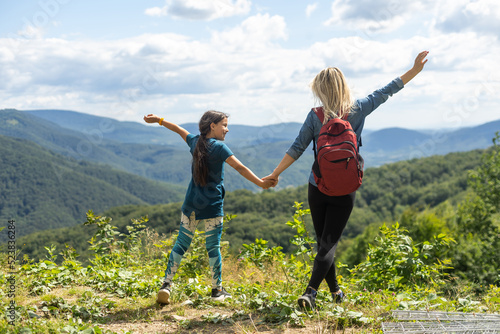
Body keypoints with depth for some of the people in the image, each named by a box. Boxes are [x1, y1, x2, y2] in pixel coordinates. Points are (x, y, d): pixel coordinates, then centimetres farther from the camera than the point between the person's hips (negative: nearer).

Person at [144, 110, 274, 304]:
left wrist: (159, 120, 40)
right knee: (213, 247, 2)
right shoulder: (218, 147, -10)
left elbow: (179, 129, 25)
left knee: (181, 244, 8)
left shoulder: (195, 142, 7)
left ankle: (166, 284, 2)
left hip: (191, 204, 5)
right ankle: (217, 290, 11)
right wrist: (261, 183, -17)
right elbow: (240, 168, -17)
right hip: (212, 207, -5)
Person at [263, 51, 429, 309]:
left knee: (323, 241, 16)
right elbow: (386, 91, 5)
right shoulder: (358, 110, -6)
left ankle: (335, 291, 28)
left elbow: (297, 149, -5)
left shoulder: (315, 116, -7)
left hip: (317, 188, 1)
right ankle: (310, 292, -15)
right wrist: (415, 70, 16)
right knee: (328, 243, 1)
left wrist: (275, 174, 4)